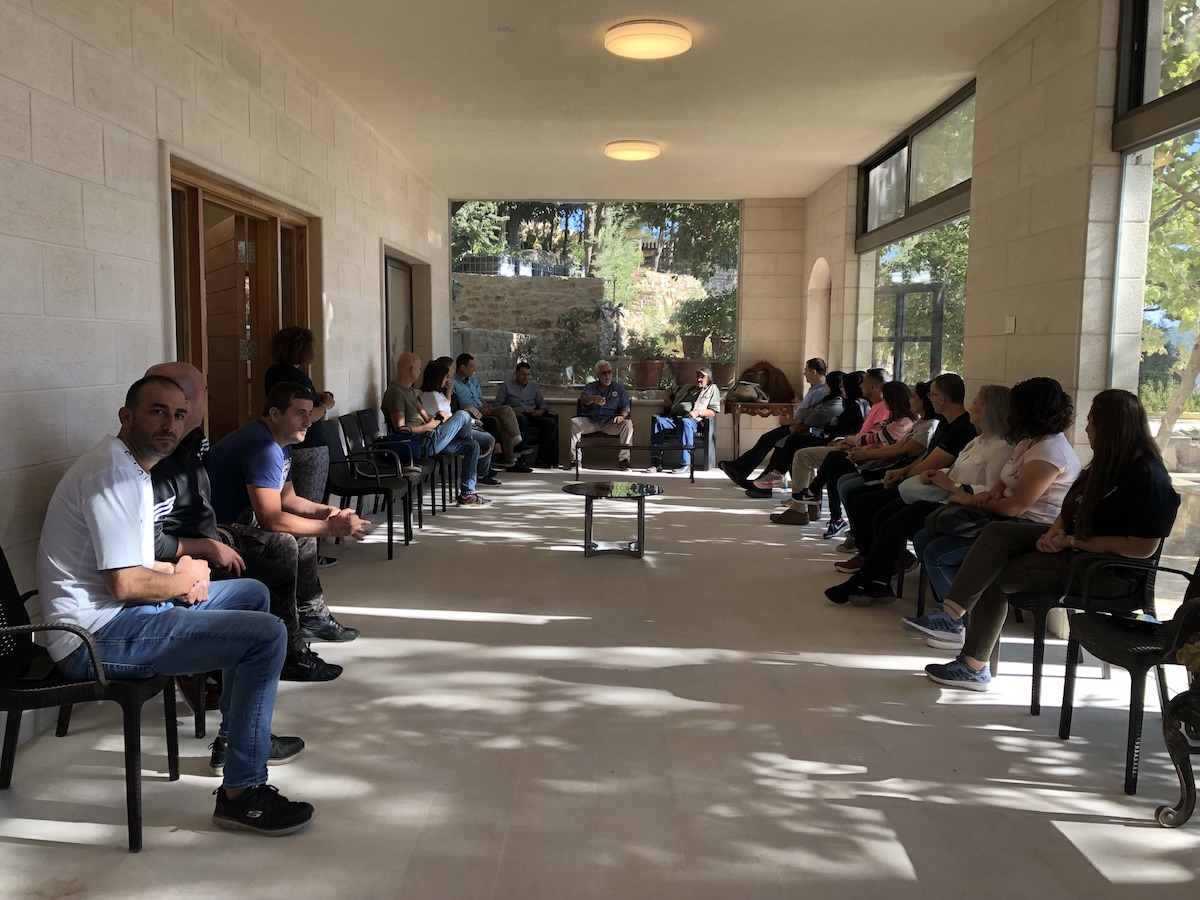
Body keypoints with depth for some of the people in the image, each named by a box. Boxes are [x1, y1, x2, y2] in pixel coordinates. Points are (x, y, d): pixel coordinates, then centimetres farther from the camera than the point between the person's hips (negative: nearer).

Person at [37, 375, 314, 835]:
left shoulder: (132, 467, 15)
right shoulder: (111, 472, -19)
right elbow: (126, 585, -24)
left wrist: (177, 573, 3)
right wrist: (182, 579, -5)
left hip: (114, 614, 11)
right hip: (96, 637, -11)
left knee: (252, 593, 21)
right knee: (266, 634, -21)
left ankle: (237, 735, 28)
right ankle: (240, 793, -13)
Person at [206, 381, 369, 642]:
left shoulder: (281, 444, 9)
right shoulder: (263, 448, -25)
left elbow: (287, 498, 16)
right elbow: (271, 520, -31)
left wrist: (327, 511, -2)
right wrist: (330, 527, -25)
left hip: (242, 518, 11)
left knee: (303, 533, 15)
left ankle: (312, 615, 18)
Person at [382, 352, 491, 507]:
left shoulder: (409, 390, 17)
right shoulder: (395, 393, -17)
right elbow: (401, 429, -24)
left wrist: (436, 417, 2)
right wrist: (429, 426, -13)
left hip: (428, 439, 11)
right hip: (422, 444, -11)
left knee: (472, 446, 8)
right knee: (463, 416, -6)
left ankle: (467, 494, 10)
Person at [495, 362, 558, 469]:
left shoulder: (534, 386, 25)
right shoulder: (506, 386, 12)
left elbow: (543, 404, 24)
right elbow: (498, 405, 3)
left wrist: (541, 411, 0)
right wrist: (510, 411, -15)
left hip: (532, 416, 5)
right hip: (515, 416, -5)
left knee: (552, 423, -23)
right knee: (522, 420, -41)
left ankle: (540, 459, -25)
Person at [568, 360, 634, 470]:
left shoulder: (619, 389, 14)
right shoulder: (590, 387, 12)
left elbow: (625, 407, 4)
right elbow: (583, 399, -10)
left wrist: (621, 416, -21)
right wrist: (593, 399, -35)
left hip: (611, 423, 0)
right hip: (591, 421, 0)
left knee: (628, 423, -28)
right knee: (574, 422, -27)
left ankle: (624, 458, -26)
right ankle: (574, 458, -25)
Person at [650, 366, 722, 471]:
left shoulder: (712, 389, 22)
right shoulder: (686, 387, 37)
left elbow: (714, 411, 9)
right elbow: (669, 390, 49)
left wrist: (698, 412, -7)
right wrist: (666, 398, 27)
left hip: (692, 420, -4)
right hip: (673, 418, 5)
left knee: (684, 422, -43)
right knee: (657, 420, -30)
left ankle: (685, 464, -46)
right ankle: (656, 461, -38)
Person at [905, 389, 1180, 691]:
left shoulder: (1149, 478, -19)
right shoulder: (1109, 463, 9)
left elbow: (1143, 547, -23)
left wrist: (1072, 541, -20)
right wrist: (1055, 532, -8)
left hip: (1107, 567, -9)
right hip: (1072, 543, 9)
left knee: (994, 577, -15)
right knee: (997, 532, -13)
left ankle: (974, 667, -4)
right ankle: (950, 615, -20)